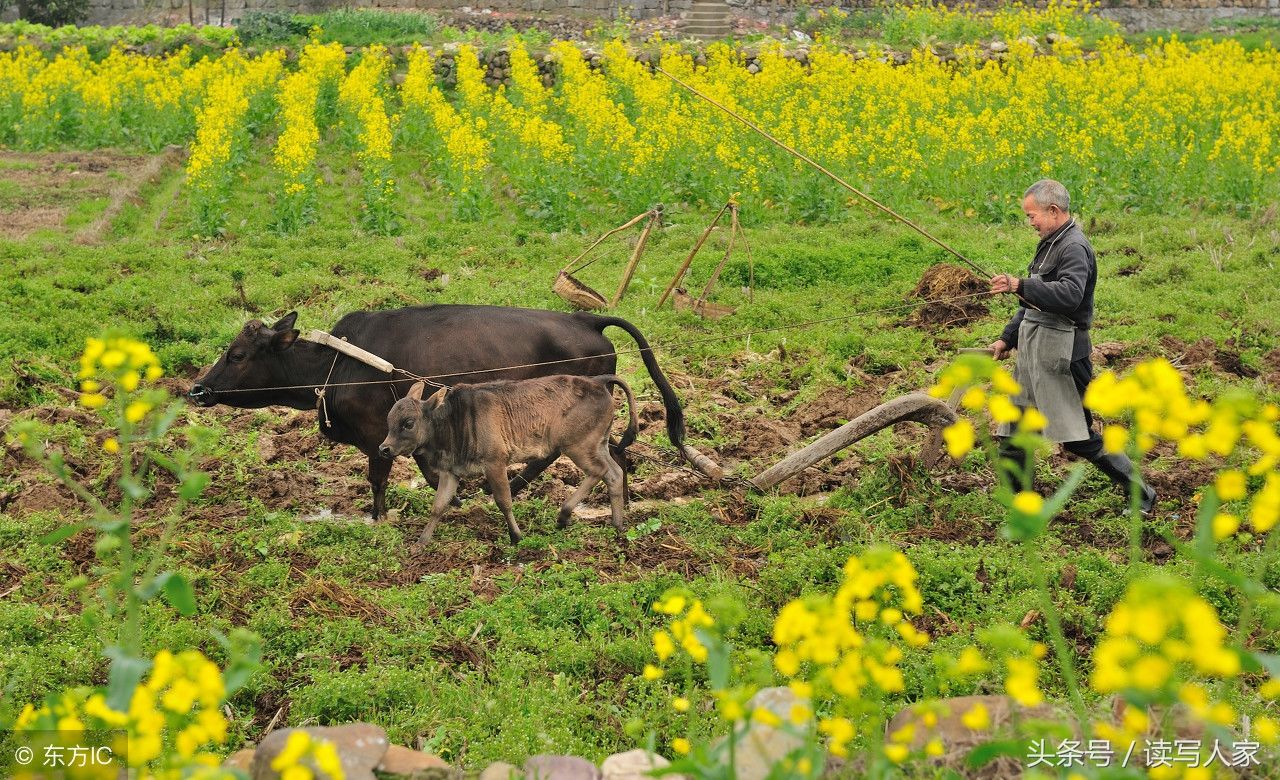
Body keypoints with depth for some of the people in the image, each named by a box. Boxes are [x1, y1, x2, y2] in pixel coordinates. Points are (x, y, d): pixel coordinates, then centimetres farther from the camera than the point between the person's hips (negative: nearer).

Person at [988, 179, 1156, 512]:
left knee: (1078, 436, -5)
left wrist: (1020, 286, -34)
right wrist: (1008, 337, 24)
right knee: (1013, 432, 11)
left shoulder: (1074, 247, -15)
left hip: (1059, 354, -10)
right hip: (1033, 348, 10)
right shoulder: (1051, 244, 17)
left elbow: (1070, 295, -32)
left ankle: (1141, 495, 5)